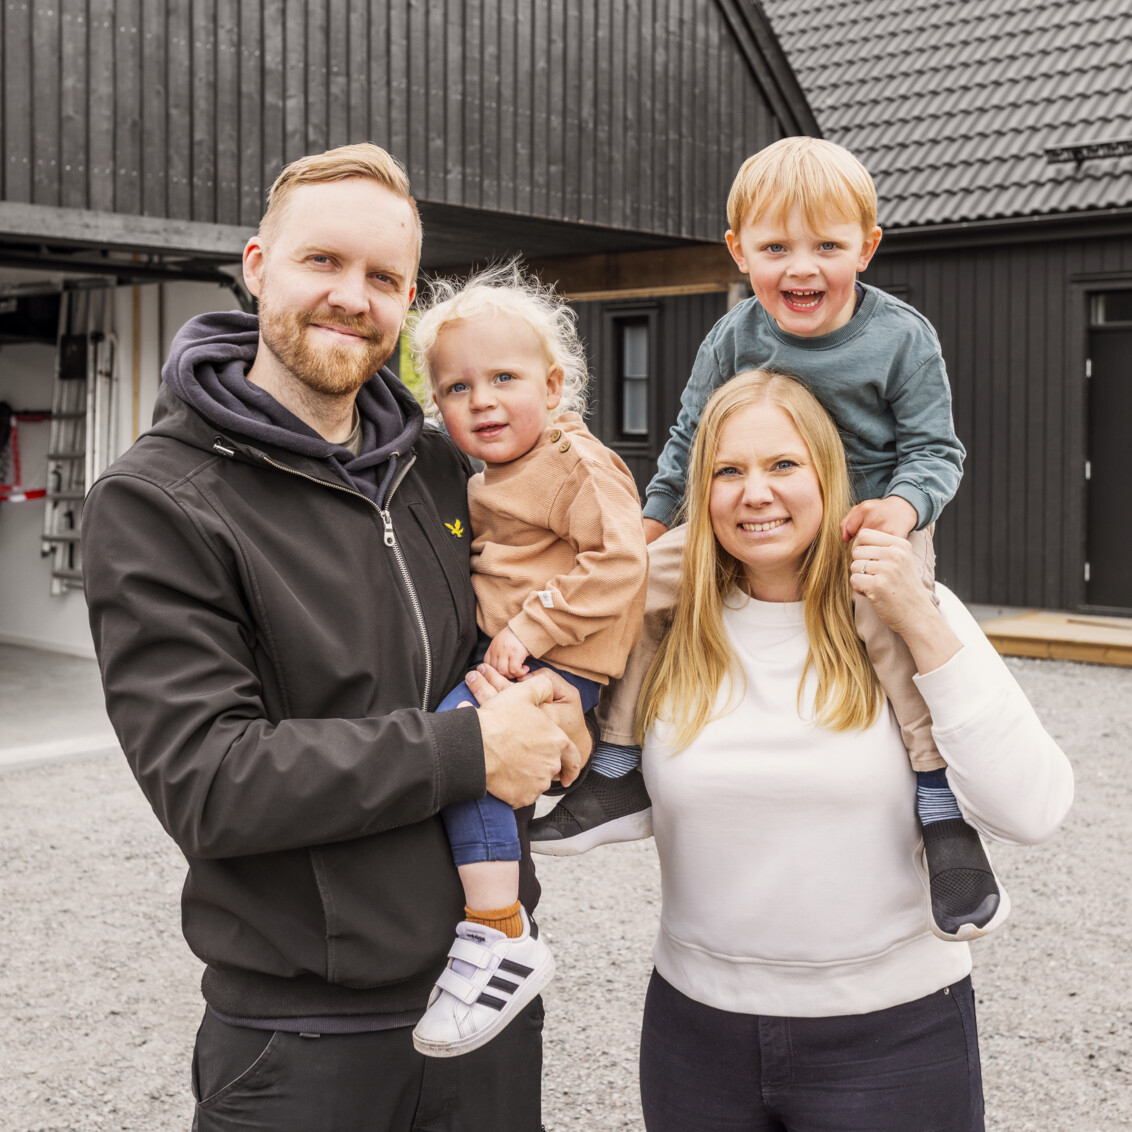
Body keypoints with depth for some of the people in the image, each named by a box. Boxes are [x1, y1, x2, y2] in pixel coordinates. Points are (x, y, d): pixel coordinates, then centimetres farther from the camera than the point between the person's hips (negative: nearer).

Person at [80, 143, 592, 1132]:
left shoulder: (435, 464, 5)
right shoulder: (156, 502, -12)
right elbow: (204, 780, -20)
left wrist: (546, 704, -4)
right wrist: (467, 749, -20)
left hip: (490, 977, 5)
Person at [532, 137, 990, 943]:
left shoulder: (902, 338, -11)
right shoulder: (734, 340, -3)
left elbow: (933, 446, -8)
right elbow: (692, 437, 11)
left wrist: (901, 506, -27)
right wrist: (654, 518, 13)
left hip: (874, 523, -4)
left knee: (893, 618, -35)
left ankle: (943, 814, -24)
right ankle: (620, 773, 6)